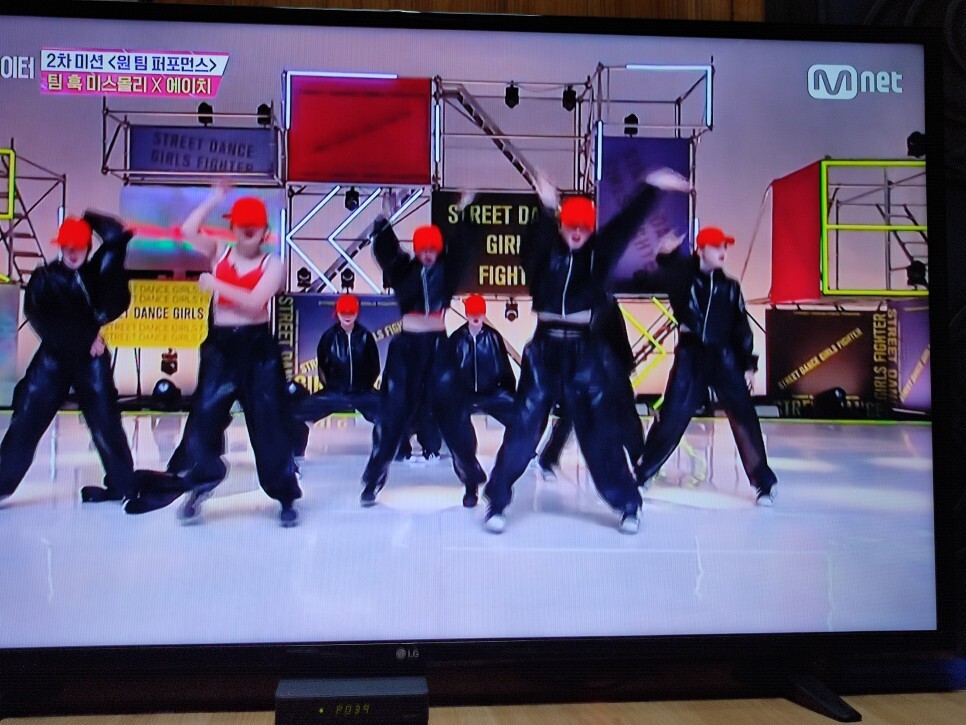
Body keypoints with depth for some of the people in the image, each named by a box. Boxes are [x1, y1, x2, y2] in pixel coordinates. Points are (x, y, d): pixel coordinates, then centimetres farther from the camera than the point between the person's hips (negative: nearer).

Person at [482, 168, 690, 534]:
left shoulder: (599, 253, 5)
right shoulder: (544, 252, 0)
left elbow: (626, 223, -2)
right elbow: (531, 244, -22)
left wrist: (651, 187, -10)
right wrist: (546, 209, -38)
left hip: (585, 350, 1)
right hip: (545, 348, -1)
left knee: (601, 430, 6)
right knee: (524, 426, 1)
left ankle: (628, 505, 21)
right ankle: (497, 502, 13)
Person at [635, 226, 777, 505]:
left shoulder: (730, 286, 10)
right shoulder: (684, 276, 5)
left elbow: (741, 328, 9)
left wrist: (749, 365, 3)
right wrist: (665, 254, -32)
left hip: (724, 358, 2)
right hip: (690, 357, -2)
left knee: (744, 418, -2)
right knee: (671, 419, 0)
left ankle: (764, 483, 11)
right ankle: (641, 474, 15)